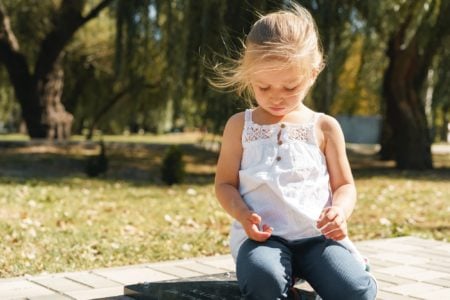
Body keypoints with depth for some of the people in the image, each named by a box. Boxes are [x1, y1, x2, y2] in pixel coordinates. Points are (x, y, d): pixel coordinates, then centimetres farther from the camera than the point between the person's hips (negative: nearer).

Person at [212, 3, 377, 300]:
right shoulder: (240, 126, 9)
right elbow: (225, 183, 10)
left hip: (318, 235, 1)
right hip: (261, 236, -1)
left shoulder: (325, 127, 10)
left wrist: (340, 210, -12)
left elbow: (344, 185, 13)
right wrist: (242, 213, -13)